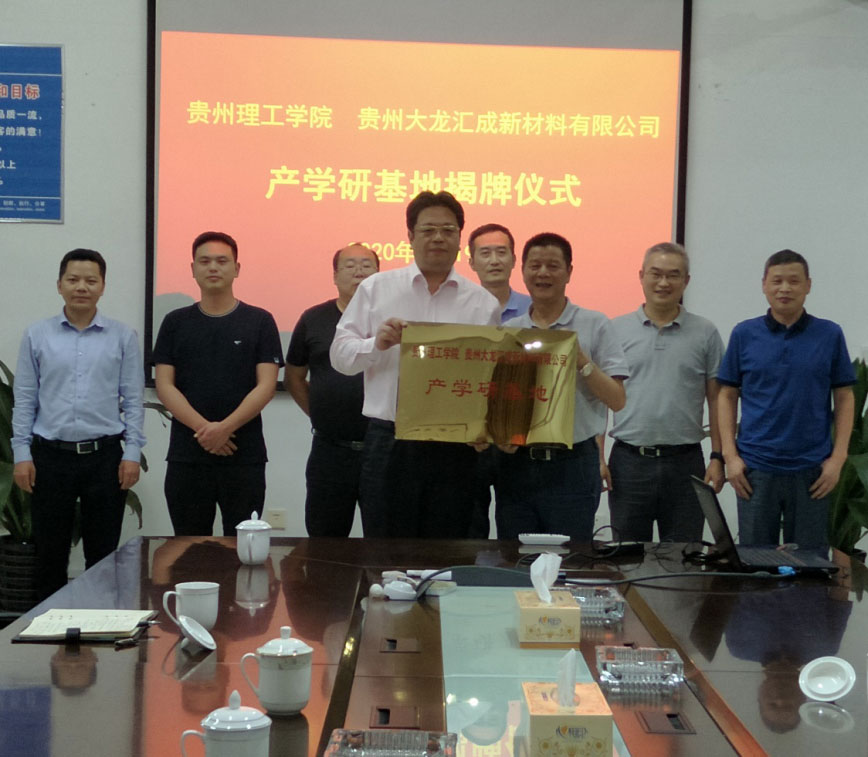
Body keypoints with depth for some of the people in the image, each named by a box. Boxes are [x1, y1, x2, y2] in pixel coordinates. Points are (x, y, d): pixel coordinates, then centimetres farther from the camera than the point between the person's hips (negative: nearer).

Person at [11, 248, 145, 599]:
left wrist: (132, 453, -4)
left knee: (103, 552, 6)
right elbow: (24, 400, 5)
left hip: (104, 455, -1)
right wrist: (21, 454, -1)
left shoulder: (122, 337, 3)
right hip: (51, 455, 1)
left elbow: (133, 400, 3)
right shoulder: (37, 336, 5)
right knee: (49, 551, 8)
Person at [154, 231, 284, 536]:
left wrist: (225, 427, -15)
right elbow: (164, 386, 3)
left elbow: (266, 386, -3)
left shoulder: (259, 321, 5)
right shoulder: (175, 323, 10)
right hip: (186, 456, 2)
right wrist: (203, 427, -12)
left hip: (244, 455, -1)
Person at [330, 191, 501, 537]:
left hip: (453, 448, 1)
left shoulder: (483, 303, 9)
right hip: (389, 442, -1)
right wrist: (377, 343, -14)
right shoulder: (375, 289, 9)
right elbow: (340, 355, 6)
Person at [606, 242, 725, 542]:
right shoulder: (616, 330, 5)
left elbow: (717, 400, 7)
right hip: (629, 460, 0)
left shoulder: (705, 334, 6)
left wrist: (718, 457, 0)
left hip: (685, 462, 0)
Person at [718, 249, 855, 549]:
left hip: (811, 470, 0)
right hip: (756, 468, 0)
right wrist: (730, 455, -2)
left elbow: (844, 398, 4)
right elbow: (727, 396, 6)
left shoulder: (830, 335, 2)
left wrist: (838, 458, -4)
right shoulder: (744, 334, 3)